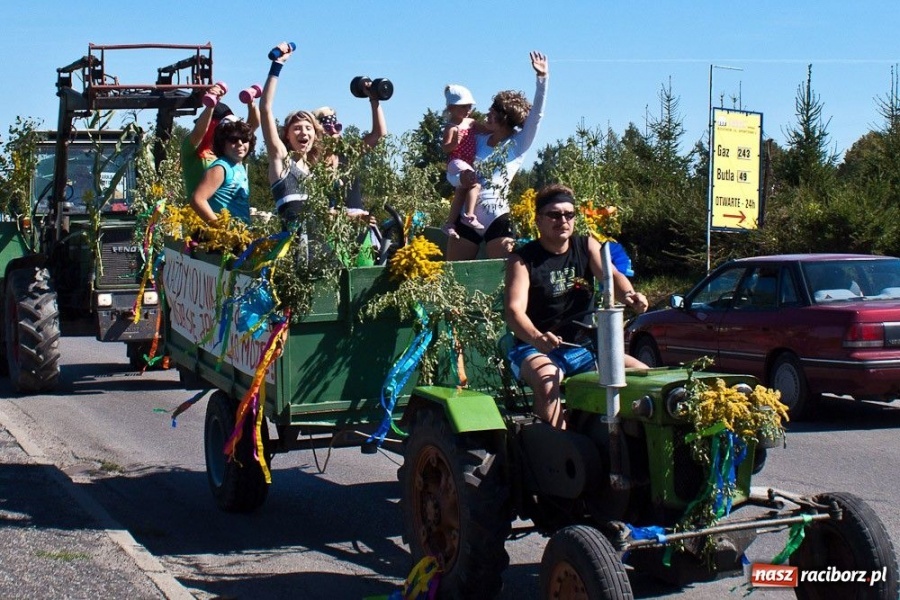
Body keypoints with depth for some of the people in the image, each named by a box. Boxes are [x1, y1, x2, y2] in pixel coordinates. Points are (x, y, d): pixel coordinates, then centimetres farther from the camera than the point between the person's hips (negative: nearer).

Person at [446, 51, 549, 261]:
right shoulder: (478, 140, 15)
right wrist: (460, 178, -11)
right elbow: (451, 172, 13)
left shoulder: (519, 143, 3)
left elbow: (536, 114, -10)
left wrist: (542, 78, -18)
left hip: (497, 220, -5)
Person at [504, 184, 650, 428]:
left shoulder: (587, 246, 9)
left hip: (584, 348, 5)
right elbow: (514, 310, -17)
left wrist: (628, 295, -34)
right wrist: (537, 337, -40)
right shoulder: (522, 259, -4)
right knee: (547, 382, -37)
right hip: (537, 349, -5)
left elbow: (611, 275, -8)